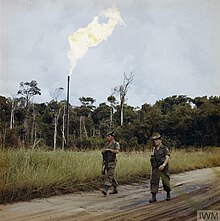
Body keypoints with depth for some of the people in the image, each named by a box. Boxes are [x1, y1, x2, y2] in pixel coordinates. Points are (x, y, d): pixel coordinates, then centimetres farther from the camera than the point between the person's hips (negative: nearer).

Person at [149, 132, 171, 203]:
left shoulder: (165, 148, -6)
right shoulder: (153, 149, 11)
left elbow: (167, 158, -18)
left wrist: (163, 165, -30)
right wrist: (152, 156, 0)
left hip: (163, 168, -4)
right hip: (155, 169, 4)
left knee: (166, 182, 6)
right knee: (153, 182, -3)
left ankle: (168, 194, 30)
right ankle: (153, 197, 1)